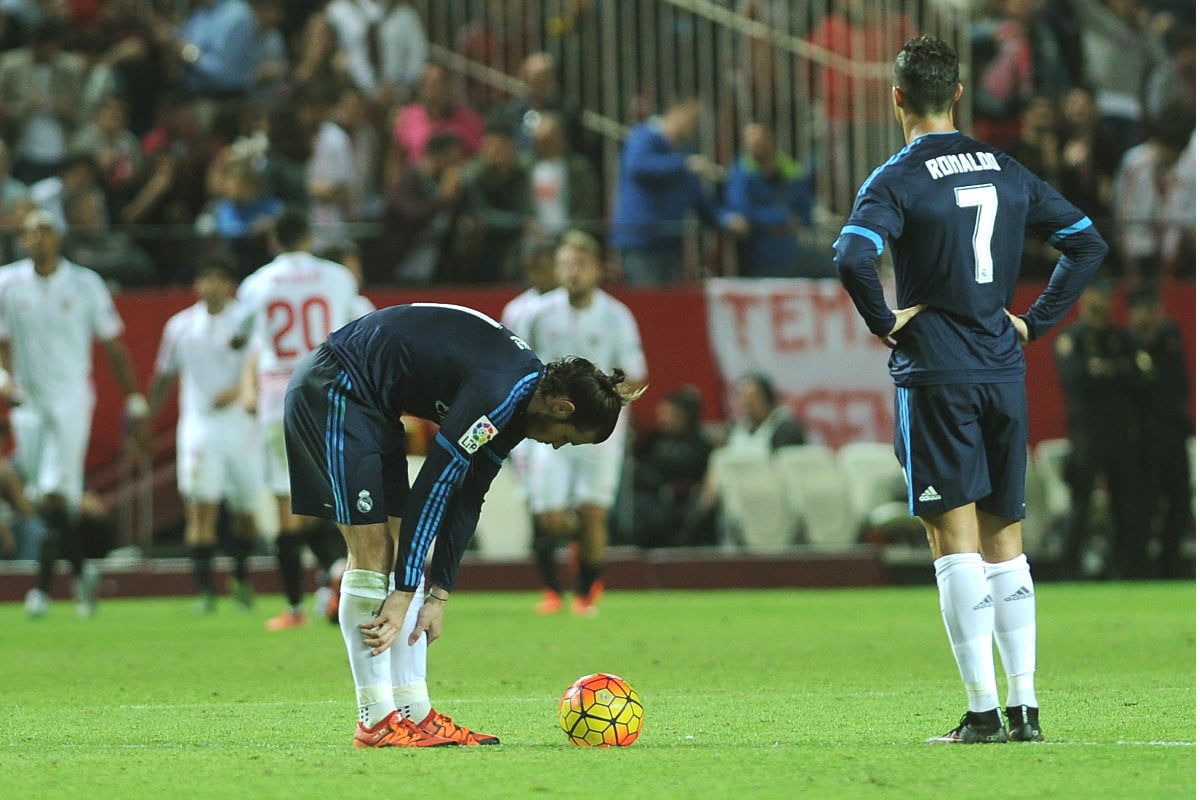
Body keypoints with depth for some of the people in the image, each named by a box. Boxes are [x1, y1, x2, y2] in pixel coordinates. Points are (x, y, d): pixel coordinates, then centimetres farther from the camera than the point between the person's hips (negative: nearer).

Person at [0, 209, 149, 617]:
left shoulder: (85, 285, -1)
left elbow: (114, 346, 6)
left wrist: (134, 401, 5)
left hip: (71, 400, -3)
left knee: (56, 495, -15)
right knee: (45, 501, 6)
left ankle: (43, 586, -12)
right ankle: (81, 570, 25)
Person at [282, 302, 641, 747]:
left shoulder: (519, 403, 5)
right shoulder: (498, 393, -25)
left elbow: (467, 500, 10)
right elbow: (433, 488, -25)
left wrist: (439, 593, 8)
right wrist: (402, 594, -22)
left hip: (371, 406, 10)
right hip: (331, 390, -10)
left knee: (400, 548, 6)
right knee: (372, 550, -11)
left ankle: (414, 712, 7)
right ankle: (376, 722, -9)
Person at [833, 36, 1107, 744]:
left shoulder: (898, 180, -8)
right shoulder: (1008, 173, 9)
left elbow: (854, 257, -25)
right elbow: (1089, 242, 13)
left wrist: (885, 321, -10)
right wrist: (1036, 321, 13)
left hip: (935, 375, -5)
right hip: (1005, 374, 5)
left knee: (955, 538, -4)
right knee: (1005, 537, 11)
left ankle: (983, 711, -9)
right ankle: (1025, 707, 7)